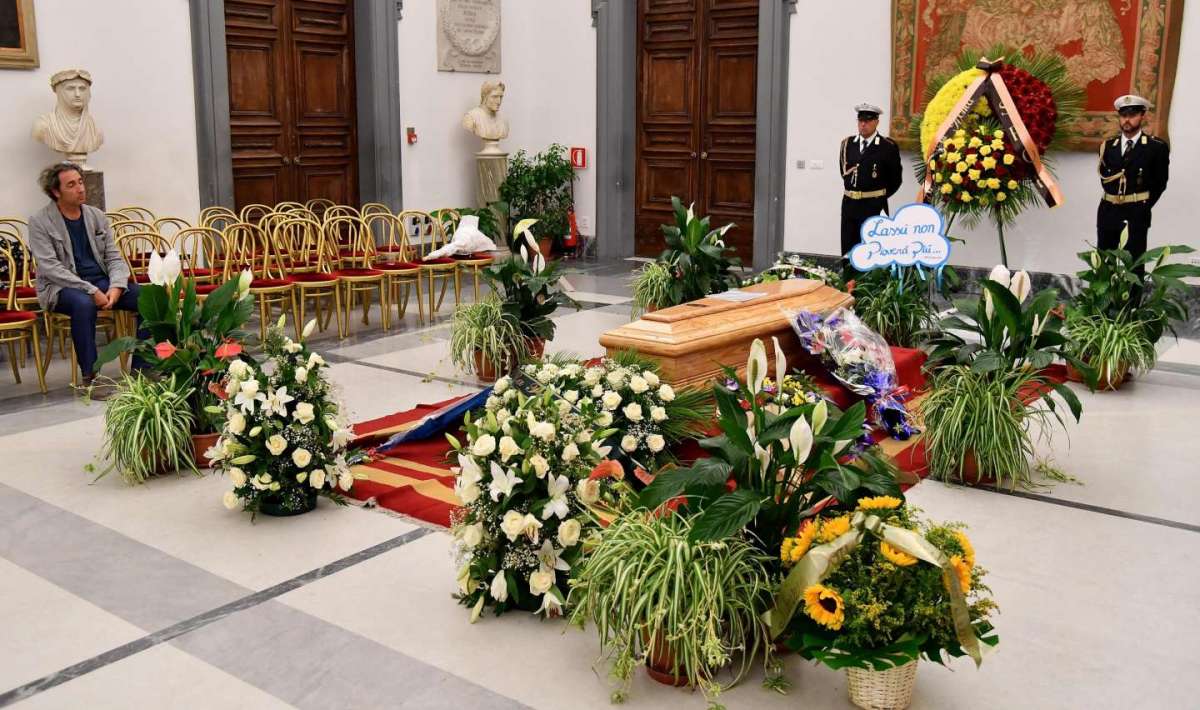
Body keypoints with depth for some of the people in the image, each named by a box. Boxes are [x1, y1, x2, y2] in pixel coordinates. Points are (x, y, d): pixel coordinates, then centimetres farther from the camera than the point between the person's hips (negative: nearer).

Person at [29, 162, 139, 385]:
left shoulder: (97, 216, 10)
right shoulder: (40, 222, -4)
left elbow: (114, 258, 8)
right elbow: (50, 267, -14)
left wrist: (116, 287, -13)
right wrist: (91, 290, -24)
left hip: (102, 282, 5)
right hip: (62, 287, -5)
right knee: (84, 303, -38)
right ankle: (90, 375, -27)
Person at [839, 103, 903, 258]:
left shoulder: (888, 147, -6)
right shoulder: (847, 143, 8)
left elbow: (896, 179, 1)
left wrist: (879, 197, 4)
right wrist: (852, 191, 14)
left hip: (873, 206, -4)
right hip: (849, 204, 4)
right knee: (847, 251, 7)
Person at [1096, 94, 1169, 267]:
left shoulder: (1156, 147, -3)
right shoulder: (1107, 146, 8)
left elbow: (1159, 183, 1)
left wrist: (1143, 206, 1)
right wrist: (1114, 200, 6)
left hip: (1136, 215, -4)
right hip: (1108, 212, 4)